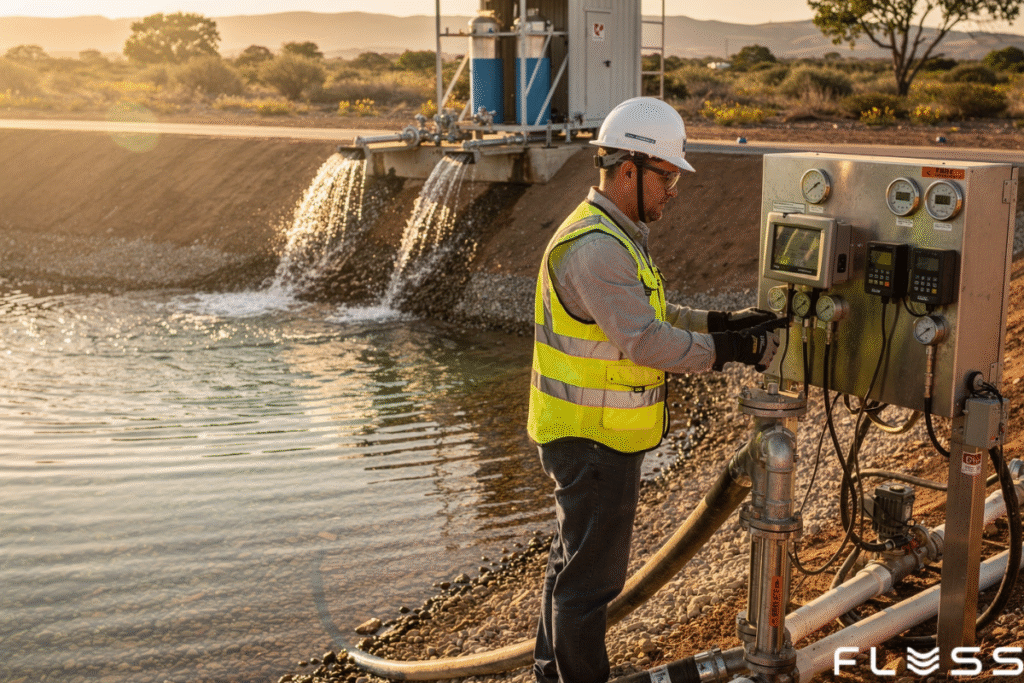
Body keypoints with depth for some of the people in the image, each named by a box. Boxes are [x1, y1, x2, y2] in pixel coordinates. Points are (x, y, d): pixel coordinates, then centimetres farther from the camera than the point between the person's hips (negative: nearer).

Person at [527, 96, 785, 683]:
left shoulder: (619, 235, 11)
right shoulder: (594, 247, -24)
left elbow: (654, 315, 15)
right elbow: (643, 340, -29)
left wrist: (724, 322, 4)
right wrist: (730, 349, -21)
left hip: (593, 434, 11)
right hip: (593, 438, -11)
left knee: (576, 556, 23)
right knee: (593, 571, 2)